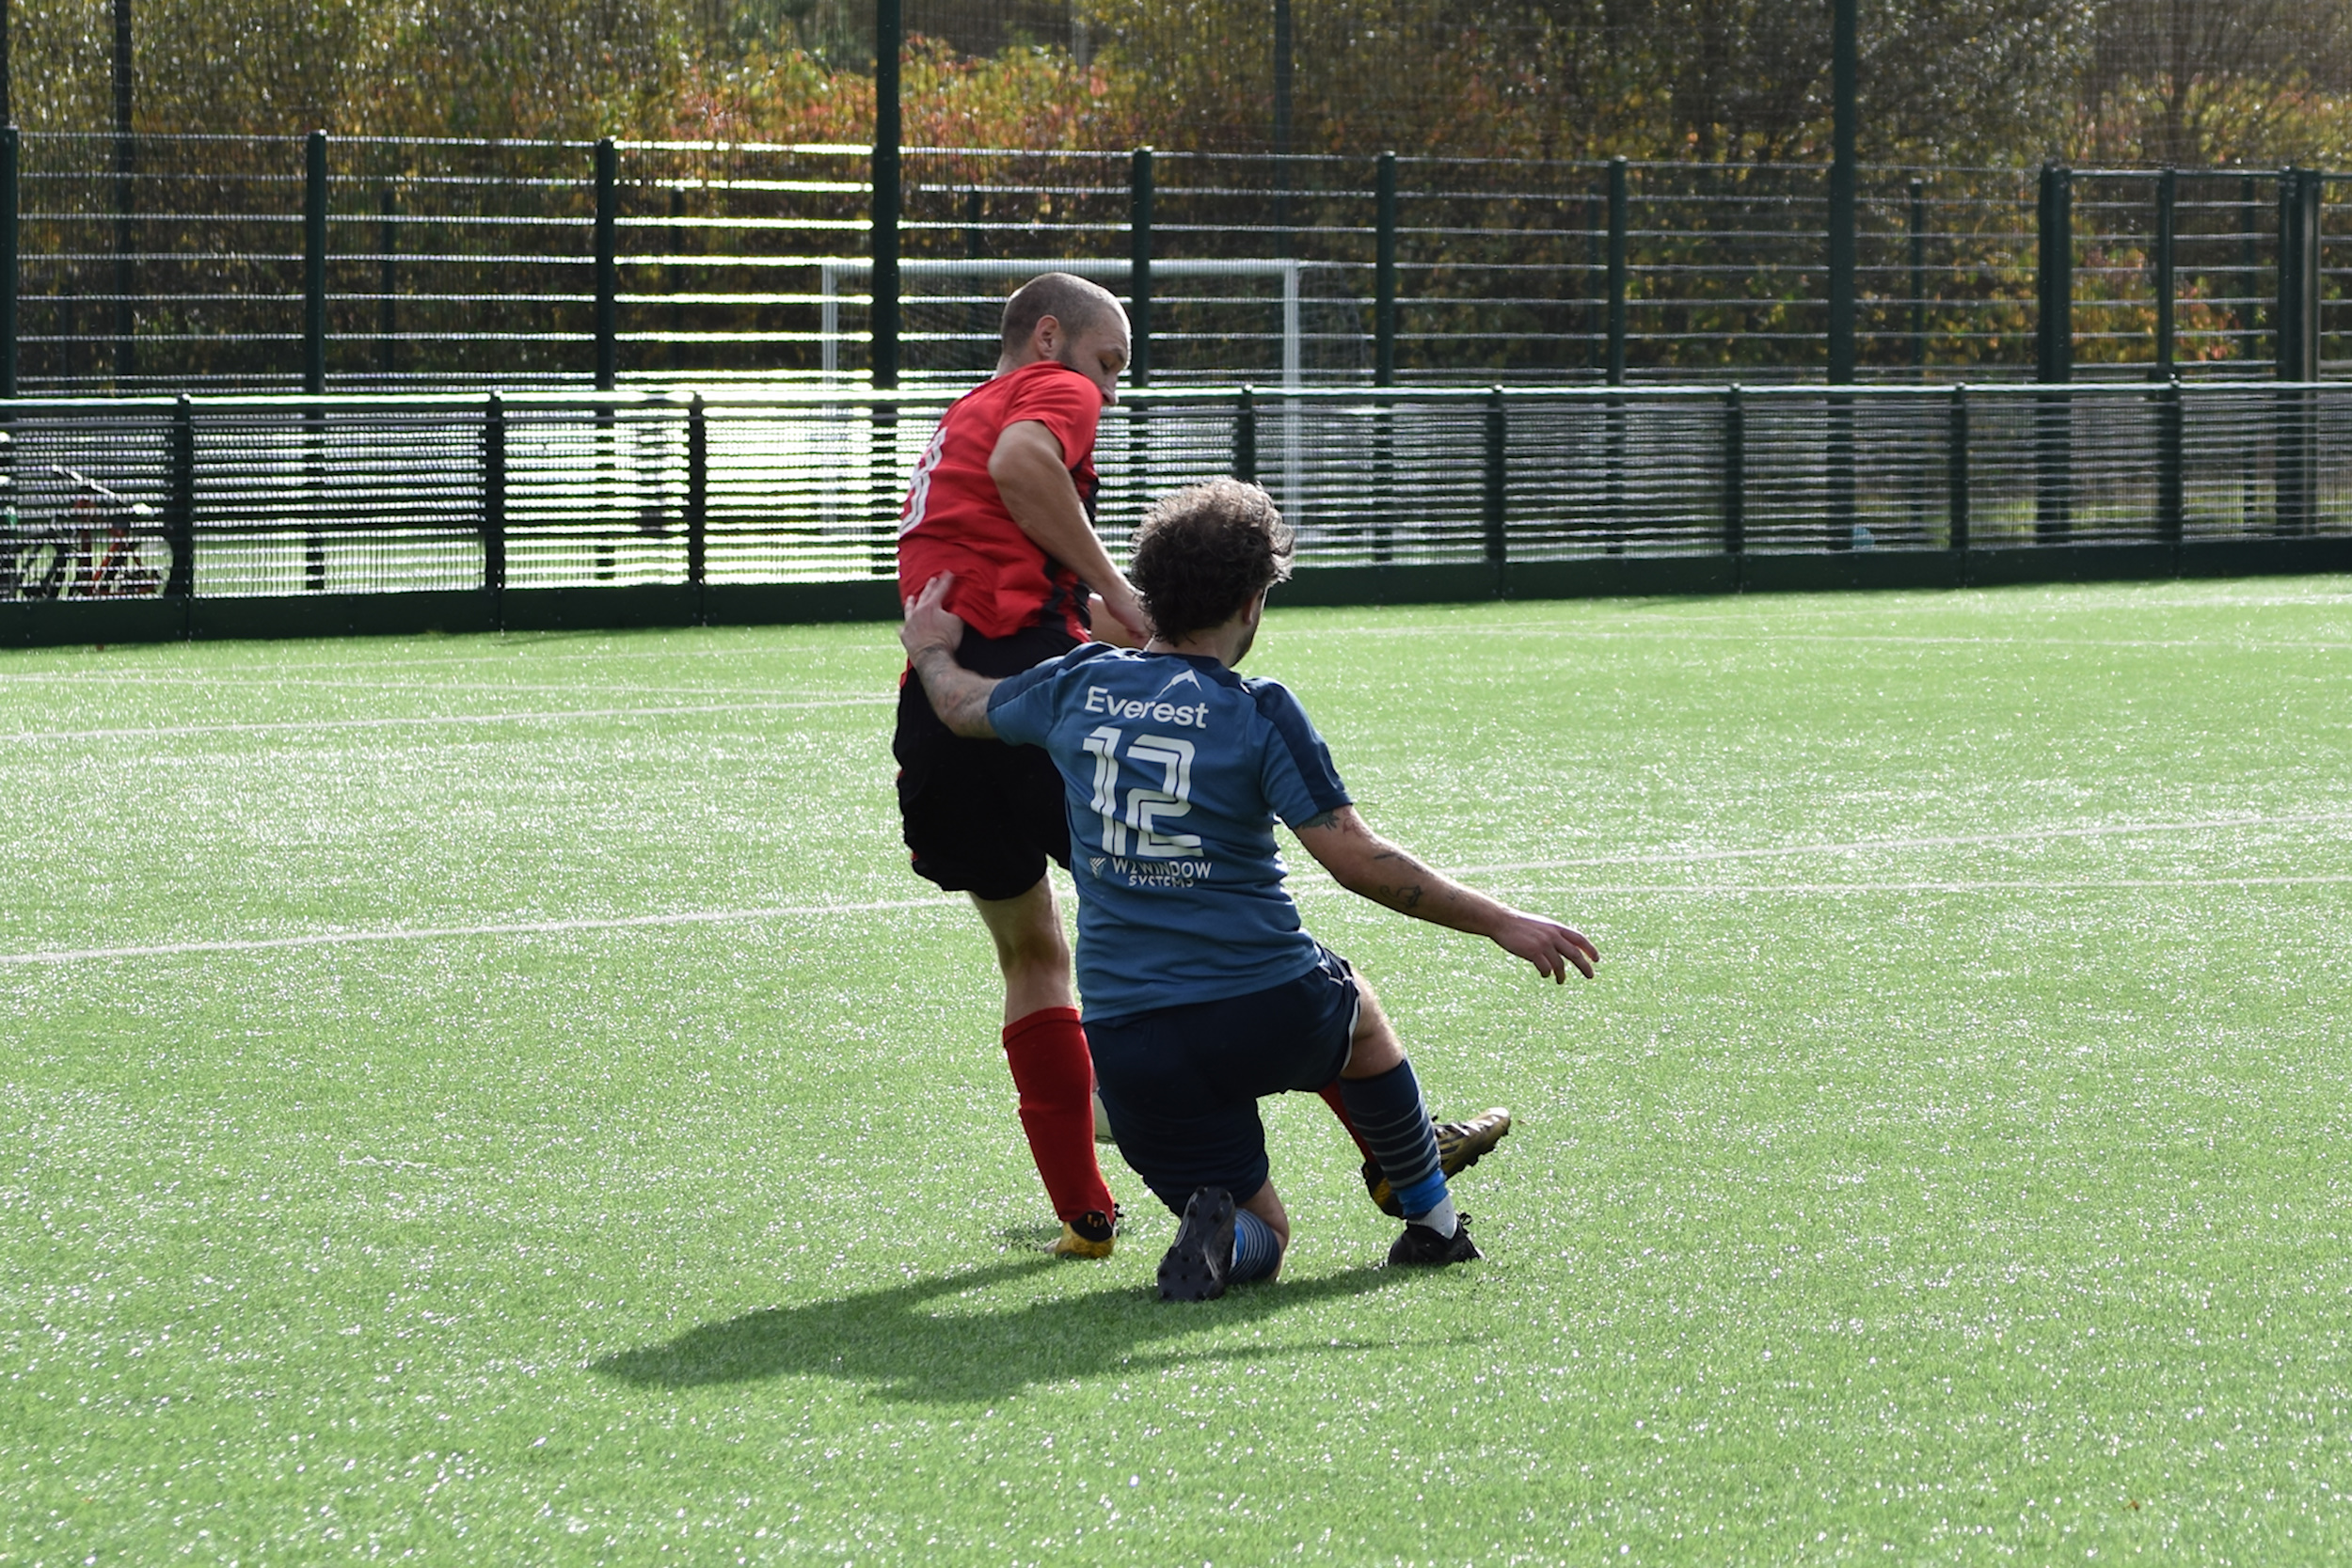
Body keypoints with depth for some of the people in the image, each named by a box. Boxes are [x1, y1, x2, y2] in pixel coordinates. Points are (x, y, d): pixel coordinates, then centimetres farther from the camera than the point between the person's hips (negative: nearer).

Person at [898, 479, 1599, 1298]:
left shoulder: (1080, 684, 4)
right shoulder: (1258, 713, -9)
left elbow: (963, 706, 23)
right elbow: (1356, 860, -13)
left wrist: (931, 651, 46)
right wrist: (1498, 922, -7)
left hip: (1125, 1038, 3)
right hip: (1267, 1014, -3)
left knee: (1264, 1235, 16)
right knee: (1355, 1006, 35)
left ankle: (1218, 1233, -19)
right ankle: (1434, 1222, 37)